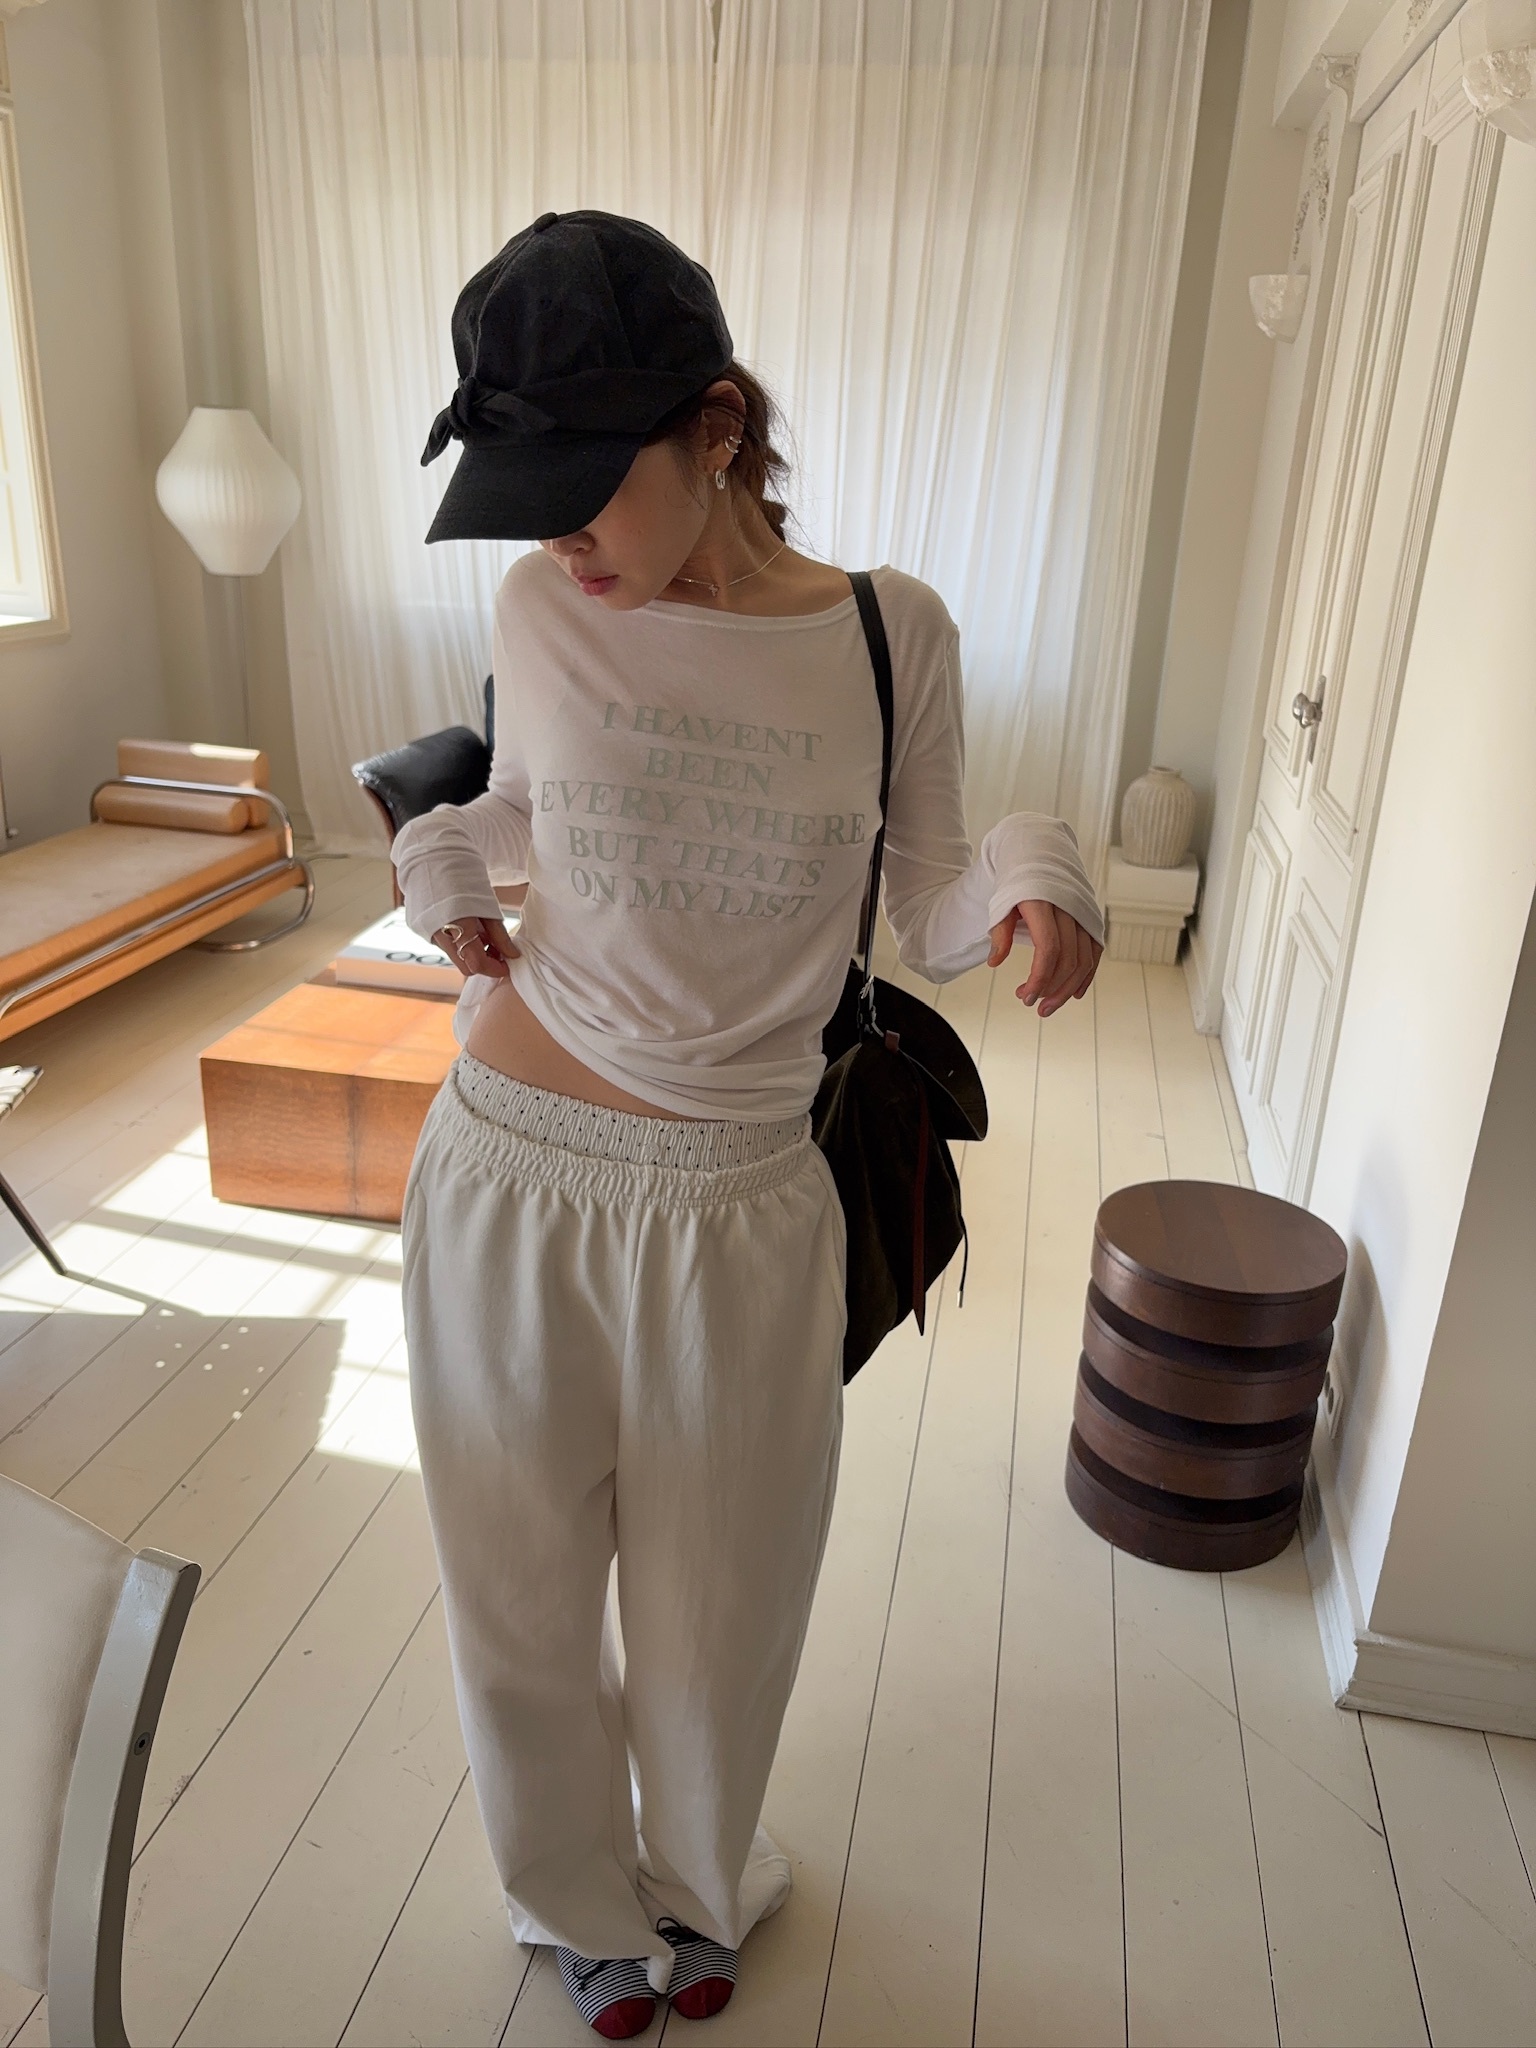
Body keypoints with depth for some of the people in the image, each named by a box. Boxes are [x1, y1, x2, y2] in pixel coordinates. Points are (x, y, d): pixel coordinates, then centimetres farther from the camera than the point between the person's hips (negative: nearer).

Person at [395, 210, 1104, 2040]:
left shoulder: (891, 634, -6)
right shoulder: (541, 610, -5)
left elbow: (928, 907, 2)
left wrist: (1027, 877, -19)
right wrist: (445, 856, -6)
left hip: (742, 1214, 0)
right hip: (510, 1181, 1)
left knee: (715, 1606, 20)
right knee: (522, 1595, 19)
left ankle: (698, 1883, 56)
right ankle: (582, 1901, 53)